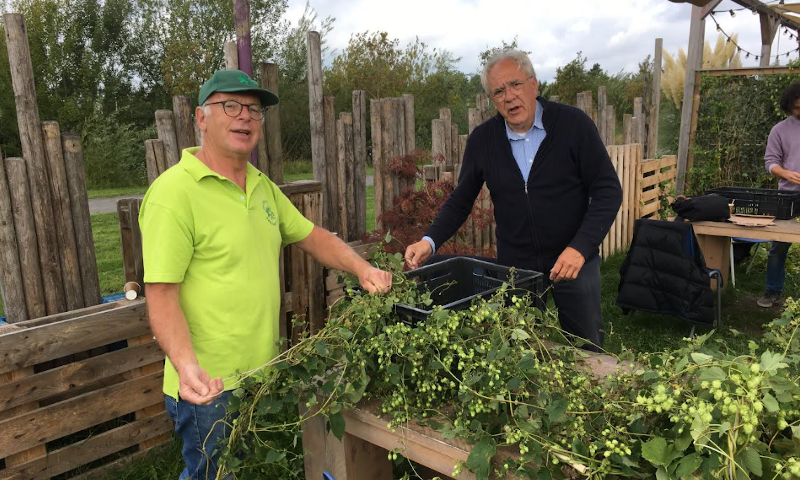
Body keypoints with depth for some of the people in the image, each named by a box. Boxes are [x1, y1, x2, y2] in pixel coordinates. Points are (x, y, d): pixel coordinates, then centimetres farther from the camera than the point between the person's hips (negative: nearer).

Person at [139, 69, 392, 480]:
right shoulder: (174, 192, -18)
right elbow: (161, 295, -21)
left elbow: (310, 236, 15)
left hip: (265, 374, 8)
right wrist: (187, 365, -33)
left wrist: (361, 268, 1)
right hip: (209, 387, -8)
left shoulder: (263, 187, 8)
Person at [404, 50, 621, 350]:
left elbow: (608, 190, -9)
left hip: (575, 262, -1)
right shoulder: (482, 139, -1)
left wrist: (581, 247, -21)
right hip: (514, 267, 2)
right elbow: (460, 200, 5)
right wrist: (430, 241, -11)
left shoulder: (573, 124, -9)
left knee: (587, 353, 12)